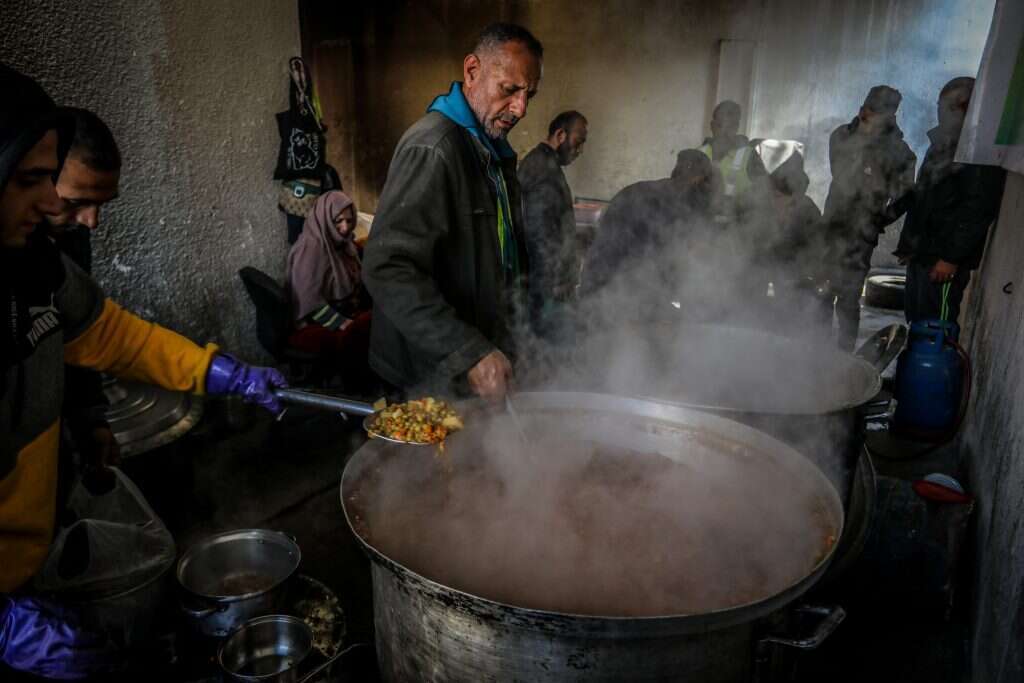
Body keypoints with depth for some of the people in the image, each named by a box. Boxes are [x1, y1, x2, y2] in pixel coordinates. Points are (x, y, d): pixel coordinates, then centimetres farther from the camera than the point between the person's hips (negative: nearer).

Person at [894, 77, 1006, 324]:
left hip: (944, 260, -9)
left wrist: (952, 257, -20)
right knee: (915, 323, 13)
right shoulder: (943, 144, 18)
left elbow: (978, 210, -17)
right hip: (921, 255, 9)